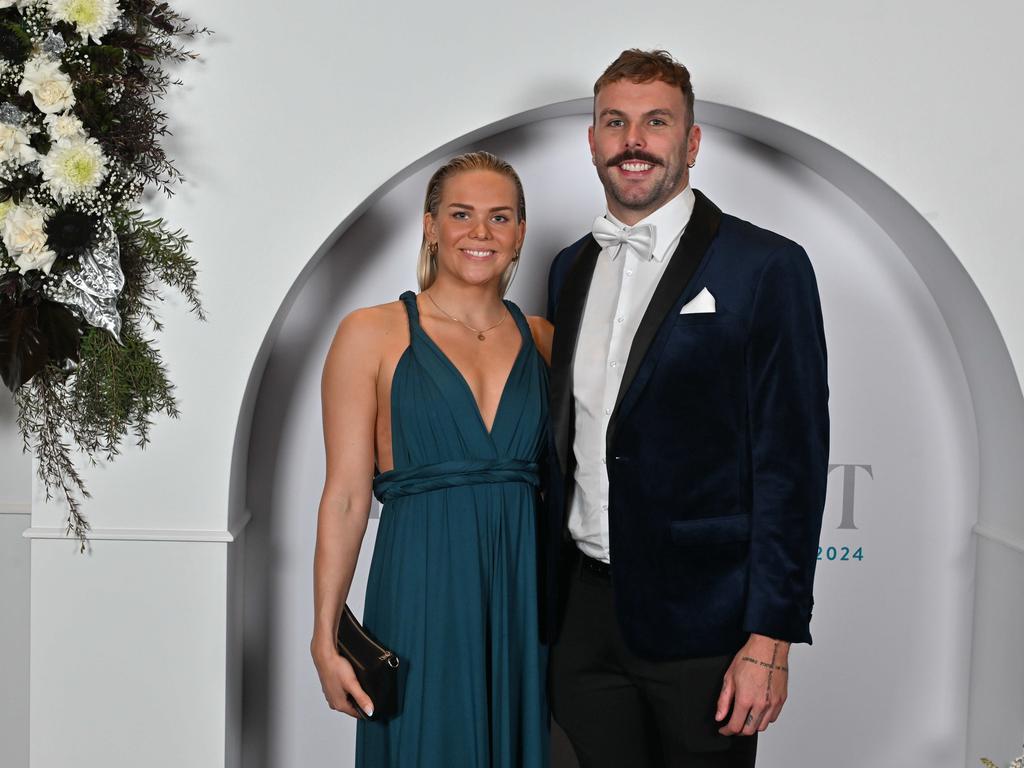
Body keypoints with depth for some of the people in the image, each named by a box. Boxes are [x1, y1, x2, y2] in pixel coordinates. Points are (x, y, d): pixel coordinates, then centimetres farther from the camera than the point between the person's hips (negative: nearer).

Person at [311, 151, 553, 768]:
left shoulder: (542, 340, 8)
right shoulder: (372, 334, -2)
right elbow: (346, 494, -4)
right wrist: (325, 638, -7)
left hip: (527, 595, 3)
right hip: (423, 594, -3)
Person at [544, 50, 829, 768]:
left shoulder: (765, 266, -7)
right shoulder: (572, 268, 11)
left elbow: (791, 461, -10)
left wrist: (771, 639, -14)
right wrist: (549, 591, 12)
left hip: (701, 618, -5)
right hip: (585, 610, 5)